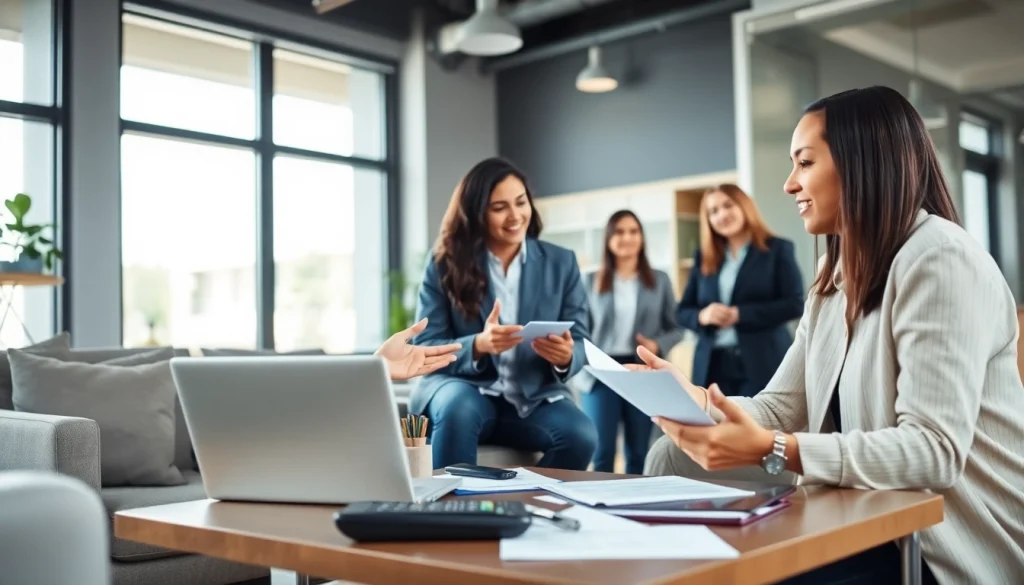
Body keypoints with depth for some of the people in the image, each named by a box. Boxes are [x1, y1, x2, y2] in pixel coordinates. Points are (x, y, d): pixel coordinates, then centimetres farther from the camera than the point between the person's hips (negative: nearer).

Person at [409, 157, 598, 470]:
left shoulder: (561, 263, 5)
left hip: (535, 398, 2)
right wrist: (478, 345, -25)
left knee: (581, 434, -28)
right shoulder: (445, 264, -1)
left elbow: (580, 343, 4)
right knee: (458, 409, -36)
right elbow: (425, 349, -5)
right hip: (463, 388, -2)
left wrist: (566, 357, -21)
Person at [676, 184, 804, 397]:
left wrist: (740, 314, -13)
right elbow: (682, 311, 15)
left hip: (762, 364, -3)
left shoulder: (778, 249, 5)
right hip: (713, 367, 3)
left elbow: (795, 304, -5)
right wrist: (702, 316, -9)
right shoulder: (703, 258, 15)